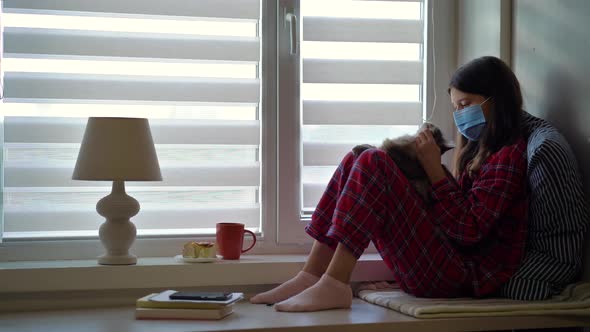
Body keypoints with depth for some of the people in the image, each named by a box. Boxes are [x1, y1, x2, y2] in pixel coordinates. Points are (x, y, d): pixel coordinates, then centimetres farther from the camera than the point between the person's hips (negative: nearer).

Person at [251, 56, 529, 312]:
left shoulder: (508, 155, -6)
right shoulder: (482, 148, 23)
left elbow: (469, 230, -16)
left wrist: (434, 169, -9)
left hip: (463, 276, -9)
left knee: (373, 163, -20)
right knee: (354, 163, 4)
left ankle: (334, 286, -27)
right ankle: (310, 277, -6)